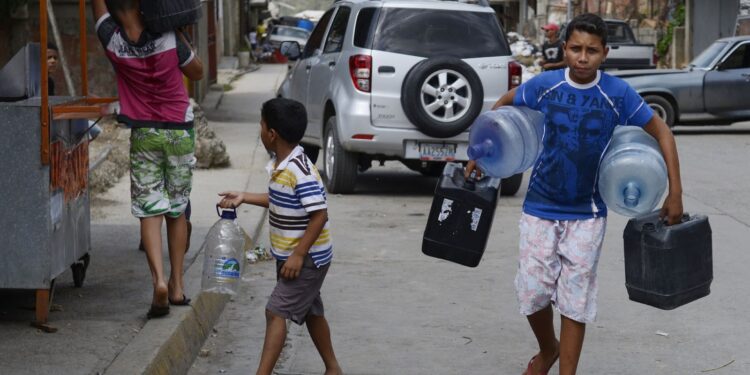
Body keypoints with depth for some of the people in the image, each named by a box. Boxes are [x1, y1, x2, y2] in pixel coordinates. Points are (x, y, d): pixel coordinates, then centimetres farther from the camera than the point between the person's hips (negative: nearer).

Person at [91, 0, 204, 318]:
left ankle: (159, 280, -21)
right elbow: (198, 73, 2)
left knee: (149, 211, -1)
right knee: (177, 211, 12)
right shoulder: (169, 40, -15)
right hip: (180, 133, 1)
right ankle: (177, 285, 14)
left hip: (143, 135, -1)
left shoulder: (112, 42, -14)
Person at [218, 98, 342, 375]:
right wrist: (245, 198, 18)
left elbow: (319, 215, -26)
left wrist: (298, 255, -25)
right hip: (291, 255, 10)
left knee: (276, 311, -12)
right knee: (310, 312, 18)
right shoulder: (280, 165, 4)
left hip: (308, 258, -10)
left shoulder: (300, 171, -25)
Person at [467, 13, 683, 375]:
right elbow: (503, 105, 10)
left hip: (587, 213, -1)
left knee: (575, 297, 2)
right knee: (531, 290, 4)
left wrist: (675, 193, -7)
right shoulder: (545, 85, -9)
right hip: (540, 207, 1)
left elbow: (661, 132, -3)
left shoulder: (618, 93, -12)